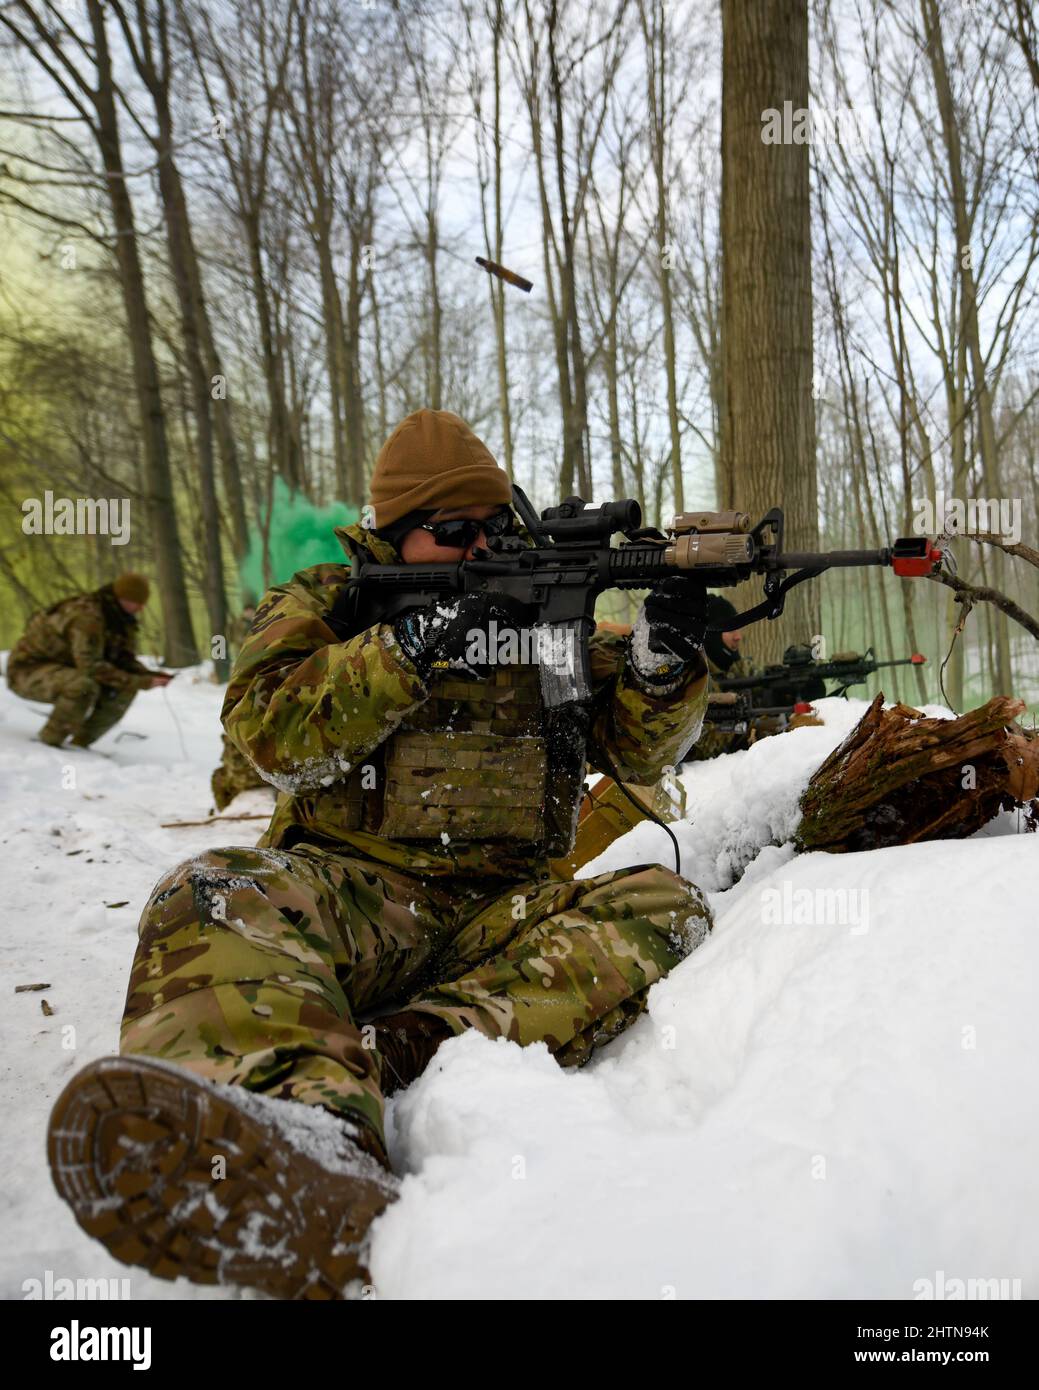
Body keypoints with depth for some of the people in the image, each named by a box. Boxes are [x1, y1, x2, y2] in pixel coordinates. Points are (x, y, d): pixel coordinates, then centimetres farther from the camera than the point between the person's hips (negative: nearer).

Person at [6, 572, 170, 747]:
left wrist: (150, 675, -17)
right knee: (85, 686, -37)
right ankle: (47, 742, -17)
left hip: (64, 669, 9)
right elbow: (91, 667, -35)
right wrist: (141, 682, -35)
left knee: (126, 689, -7)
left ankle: (80, 743, 1)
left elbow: (125, 659, 4)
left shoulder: (123, 620, -1)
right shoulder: (87, 616, -29)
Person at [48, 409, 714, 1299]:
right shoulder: (330, 602, 12)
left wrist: (662, 664, -10)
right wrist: (409, 650, -16)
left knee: (661, 908, -24)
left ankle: (401, 1054, -44)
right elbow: (267, 730, -6)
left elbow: (636, 749, 12)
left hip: (504, 910, 2)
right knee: (213, 897, -32)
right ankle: (320, 1135, -63)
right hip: (351, 887, -2)